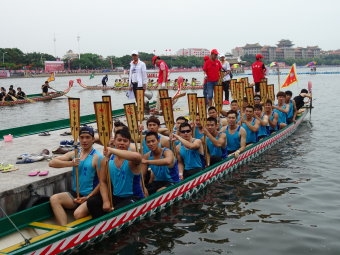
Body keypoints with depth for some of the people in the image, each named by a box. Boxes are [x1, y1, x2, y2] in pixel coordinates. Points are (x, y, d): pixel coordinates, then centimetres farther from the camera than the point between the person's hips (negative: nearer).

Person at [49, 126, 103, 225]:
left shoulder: (97, 157, -9)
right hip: (75, 194, 6)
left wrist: (88, 197, -15)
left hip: (91, 196, -6)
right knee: (54, 199, -17)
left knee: (78, 213, -33)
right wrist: (70, 163, -17)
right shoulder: (74, 153, 7)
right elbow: (52, 163, -2)